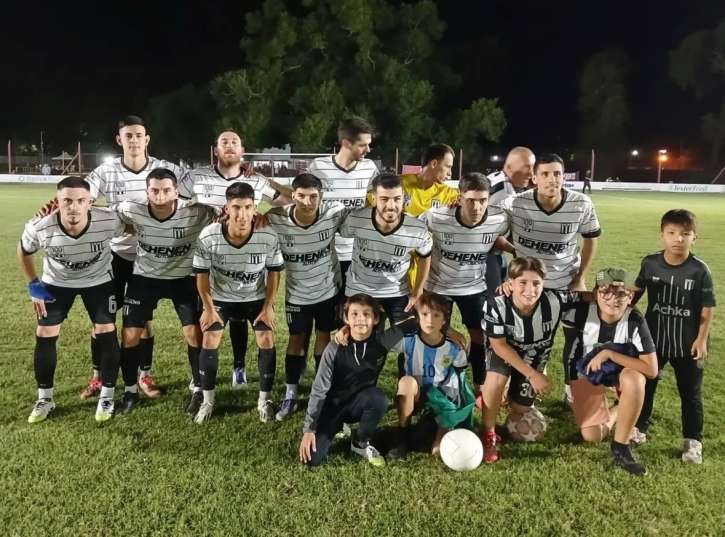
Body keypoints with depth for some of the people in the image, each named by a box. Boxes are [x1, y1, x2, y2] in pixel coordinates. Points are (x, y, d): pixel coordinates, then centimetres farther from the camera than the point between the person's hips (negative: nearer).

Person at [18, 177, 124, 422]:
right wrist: (33, 285, -4)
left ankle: (107, 397, 10)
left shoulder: (109, 221, -35)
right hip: (56, 282, 1)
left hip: (98, 281, -1)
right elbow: (23, 251, -6)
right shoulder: (39, 228, -31)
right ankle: (45, 398, 18)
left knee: (106, 333, -7)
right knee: (44, 335, -1)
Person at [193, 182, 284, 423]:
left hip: (257, 297, 0)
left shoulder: (269, 237, -29)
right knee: (209, 341, -7)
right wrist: (209, 308, -10)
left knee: (267, 341, -9)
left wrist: (268, 307, -11)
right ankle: (207, 400, 12)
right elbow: (202, 274, -13)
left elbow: (274, 272, -11)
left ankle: (265, 399, 10)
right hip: (220, 297, 0)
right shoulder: (208, 237, -29)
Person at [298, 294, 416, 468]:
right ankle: (337, 428, 15)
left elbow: (412, 321, -6)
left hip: (359, 404, 2)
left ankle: (362, 443, -5)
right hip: (333, 405, -1)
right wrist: (309, 429, -17)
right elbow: (319, 390, -16)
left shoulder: (382, 341, -16)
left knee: (378, 397, -33)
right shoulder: (335, 348, -21)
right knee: (312, 460, -17)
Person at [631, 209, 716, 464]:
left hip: (687, 342, -2)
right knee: (645, 384, 14)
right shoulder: (650, 263, -7)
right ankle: (639, 427, 31)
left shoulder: (699, 270, -14)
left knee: (690, 392, 10)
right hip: (653, 337, 2)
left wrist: (702, 339, -11)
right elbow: (637, 290, 9)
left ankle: (693, 440, 24)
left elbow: (708, 308, -9)